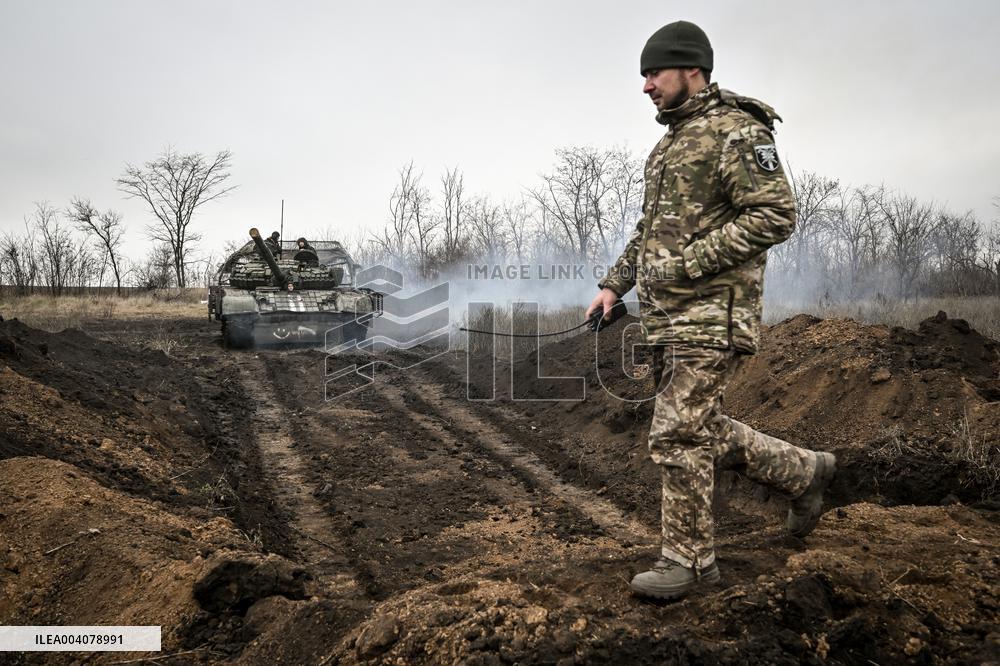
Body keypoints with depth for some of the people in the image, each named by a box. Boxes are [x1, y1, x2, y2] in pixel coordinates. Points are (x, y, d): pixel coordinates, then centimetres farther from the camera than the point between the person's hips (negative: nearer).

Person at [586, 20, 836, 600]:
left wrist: (691, 262, -20)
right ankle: (803, 472, 31)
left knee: (678, 434, -7)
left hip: (712, 316, -9)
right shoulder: (671, 143, 19)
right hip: (667, 318, 9)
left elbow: (777, 215, -18)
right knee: (701, 428, 15)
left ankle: (689, 558, 7)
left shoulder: (736, 132, -9)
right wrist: (614, 284, 19)